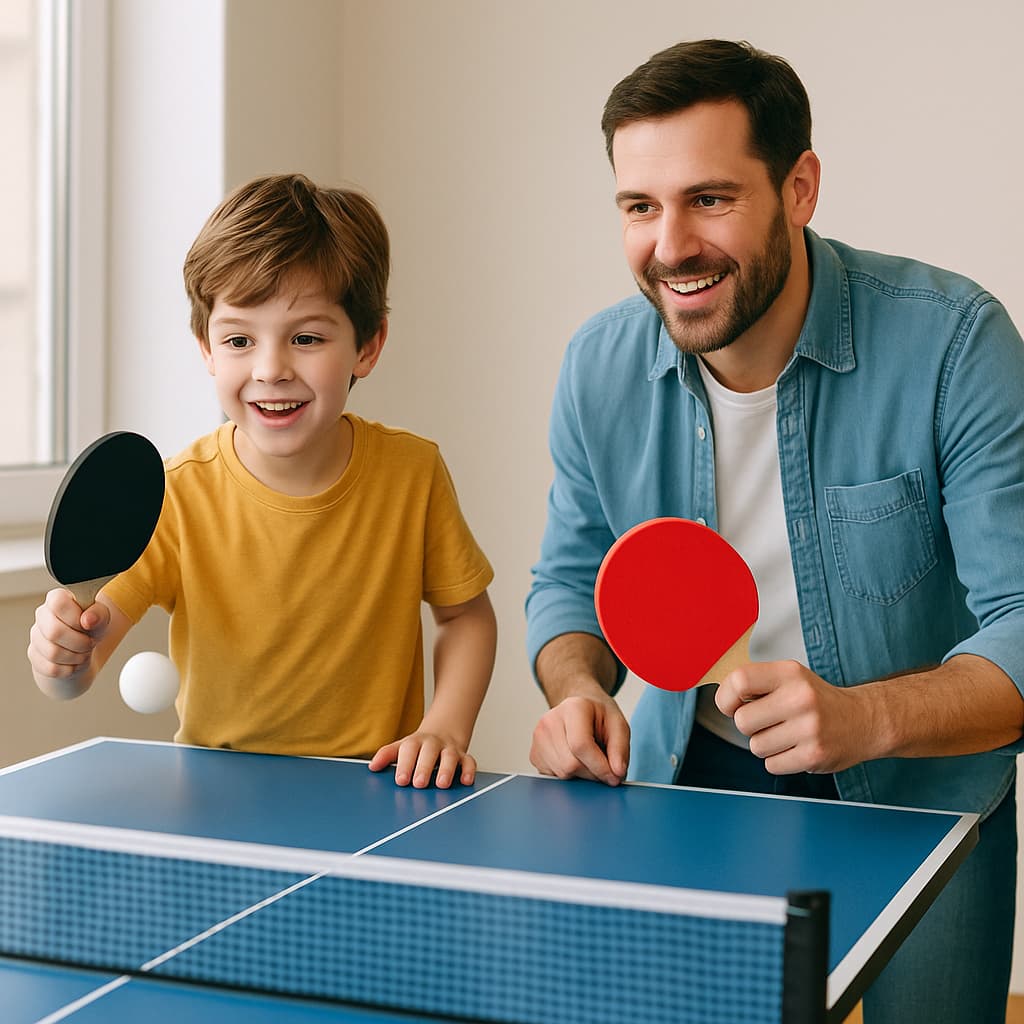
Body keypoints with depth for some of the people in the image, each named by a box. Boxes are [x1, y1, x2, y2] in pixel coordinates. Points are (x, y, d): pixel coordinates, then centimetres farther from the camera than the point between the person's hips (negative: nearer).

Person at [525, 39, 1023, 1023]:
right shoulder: (600, 365, -10)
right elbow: (575, 580, 5)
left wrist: (866, 716, -43)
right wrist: (578, 691, -16)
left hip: (920, 788, -2)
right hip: (693, 781, 3)